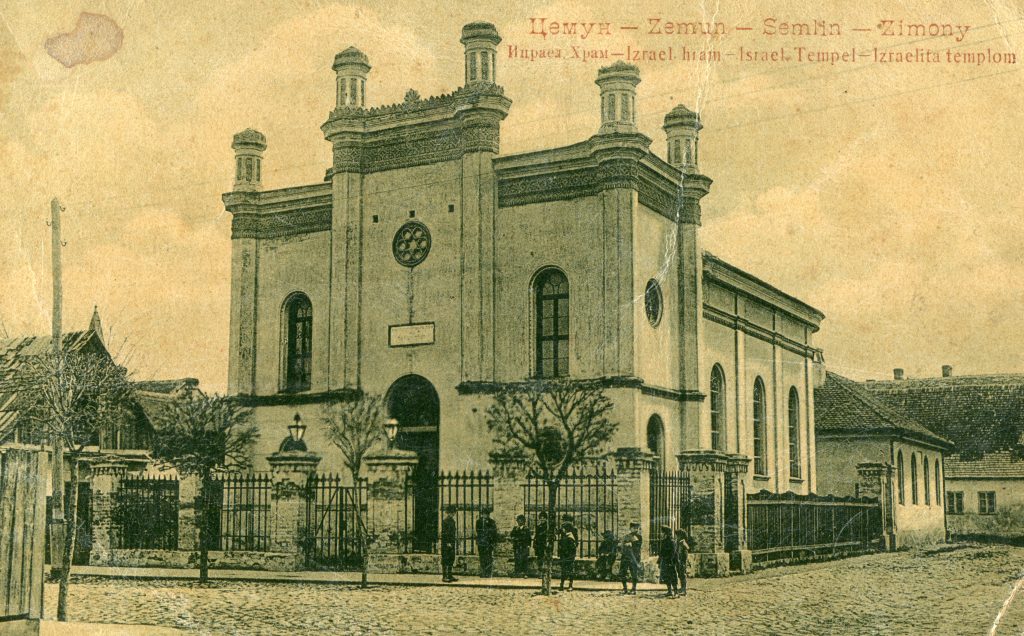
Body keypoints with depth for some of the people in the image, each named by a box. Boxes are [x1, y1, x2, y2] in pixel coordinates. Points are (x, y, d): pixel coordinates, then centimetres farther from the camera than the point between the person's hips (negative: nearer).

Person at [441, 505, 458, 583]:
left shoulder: (452, 521, 15)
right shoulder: (445, 521, -13)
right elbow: (444, 533, -17)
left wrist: (456, 539, 14)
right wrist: (447, 542, -20)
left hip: (451, 543, 9)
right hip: (446, 544, -9)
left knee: (451, 559, 12)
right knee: (445, 560, -5)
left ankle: (449, 575, 18)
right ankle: (444, 576, -3)